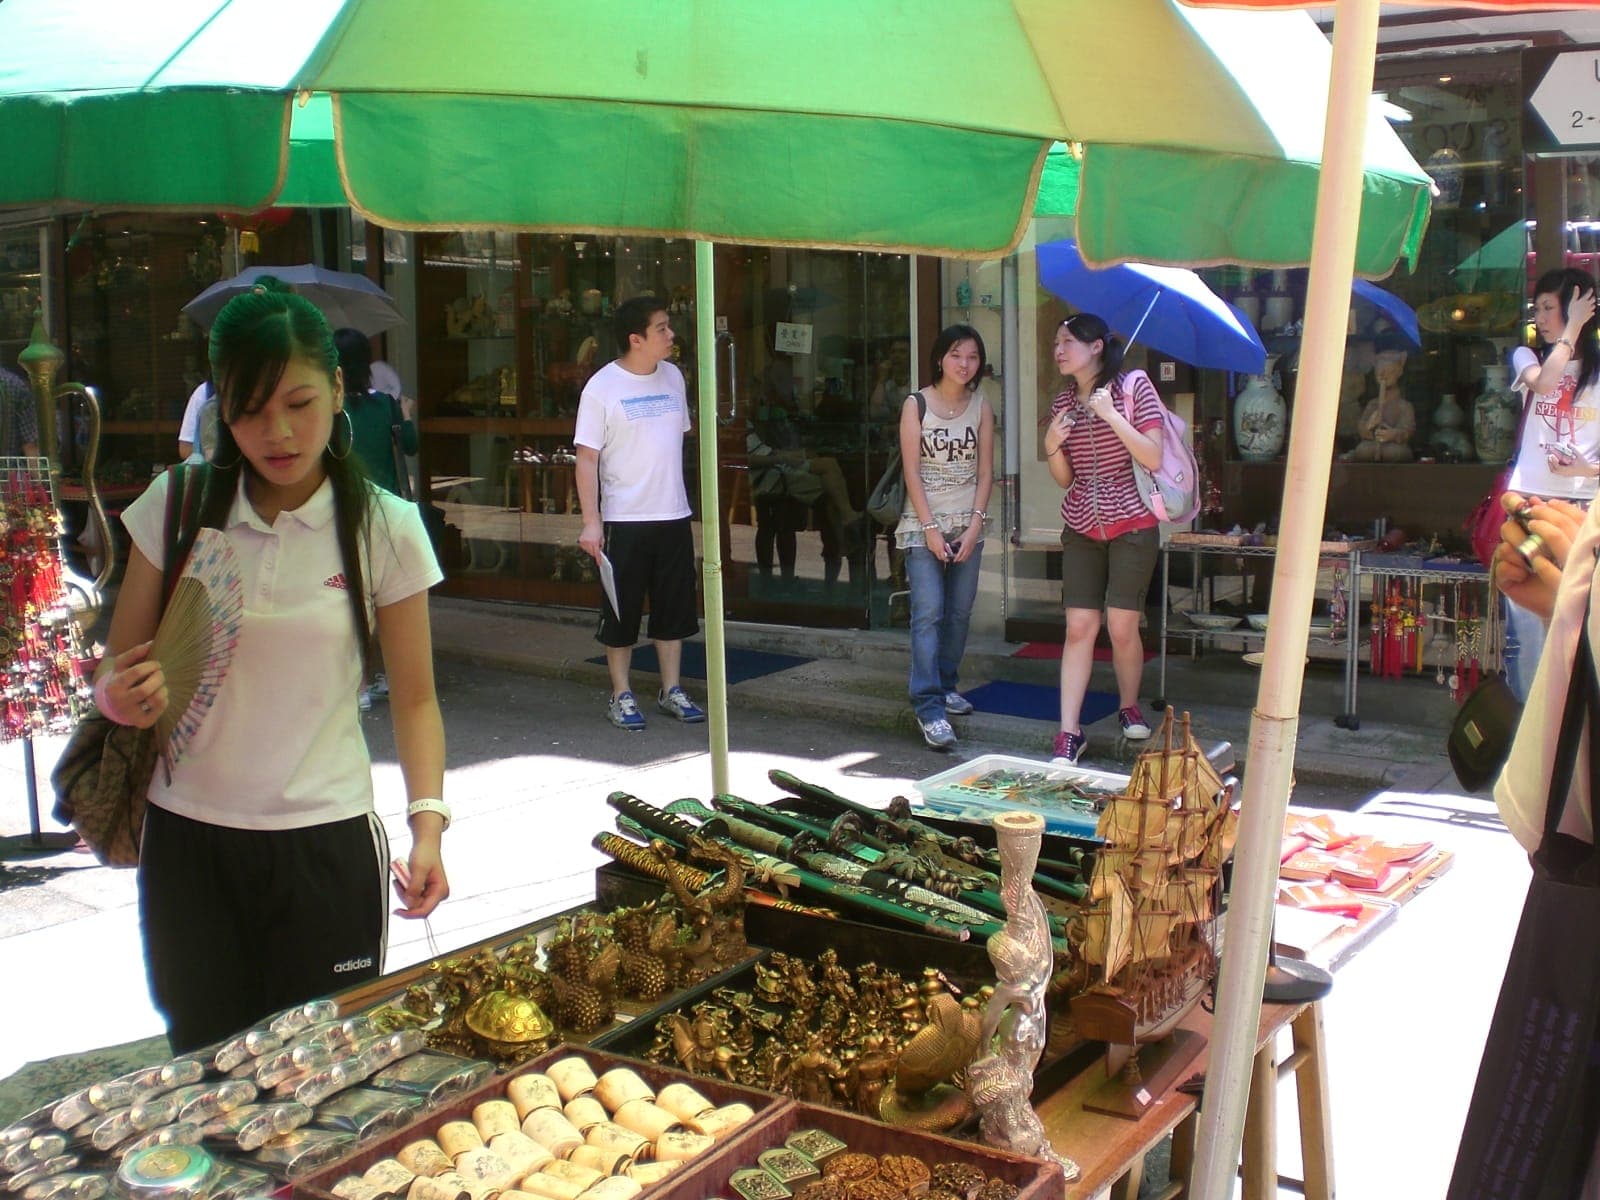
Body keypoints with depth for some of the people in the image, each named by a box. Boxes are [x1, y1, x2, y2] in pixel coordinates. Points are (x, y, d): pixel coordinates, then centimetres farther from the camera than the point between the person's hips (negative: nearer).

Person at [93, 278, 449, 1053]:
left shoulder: (385, 528, -5)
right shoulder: (178, 506, -1)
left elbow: (414, 698, -1)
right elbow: (119, 662, 8)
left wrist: (426, 824, -14)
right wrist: (123, 695, -15)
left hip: (326, 843, -1)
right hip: (188, 842, 2)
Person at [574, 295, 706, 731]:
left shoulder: (673, 376, 6)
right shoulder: (602, 388, -10)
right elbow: (587, 457, -11)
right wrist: (591, 522, -16)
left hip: (673, 515, 5)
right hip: (624, 519, -5)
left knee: (674, 609, 11)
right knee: (621, 610, 4)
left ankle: (671, 690, 23)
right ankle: (621, 695, 16)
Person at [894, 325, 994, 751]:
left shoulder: (981, 407, 6)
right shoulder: (916, 405, -4)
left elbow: (985, 472, 5)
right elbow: (912, 472, -7)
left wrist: (974, 527, -5)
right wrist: (931, 529, -12)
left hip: (968, 524, 4)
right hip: (924, 524, -4)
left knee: (959, 613, 8)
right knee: (928, 614, -11)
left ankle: (946, 685, 24)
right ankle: (929, 707, -13)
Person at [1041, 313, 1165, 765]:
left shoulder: (1134, 386, -6)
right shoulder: (1064, 403, 8)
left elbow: (1153, 459, -13)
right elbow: (1065, 478, 11)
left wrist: (1110, 414, -20)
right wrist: (1052, 448, -9)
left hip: (1131, 524, -4)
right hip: (1082, 527, 4)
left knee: (1122, 627, -1)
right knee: (1079, 628, -2)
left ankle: (1129, 706, 25)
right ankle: (1069, 732, -1)